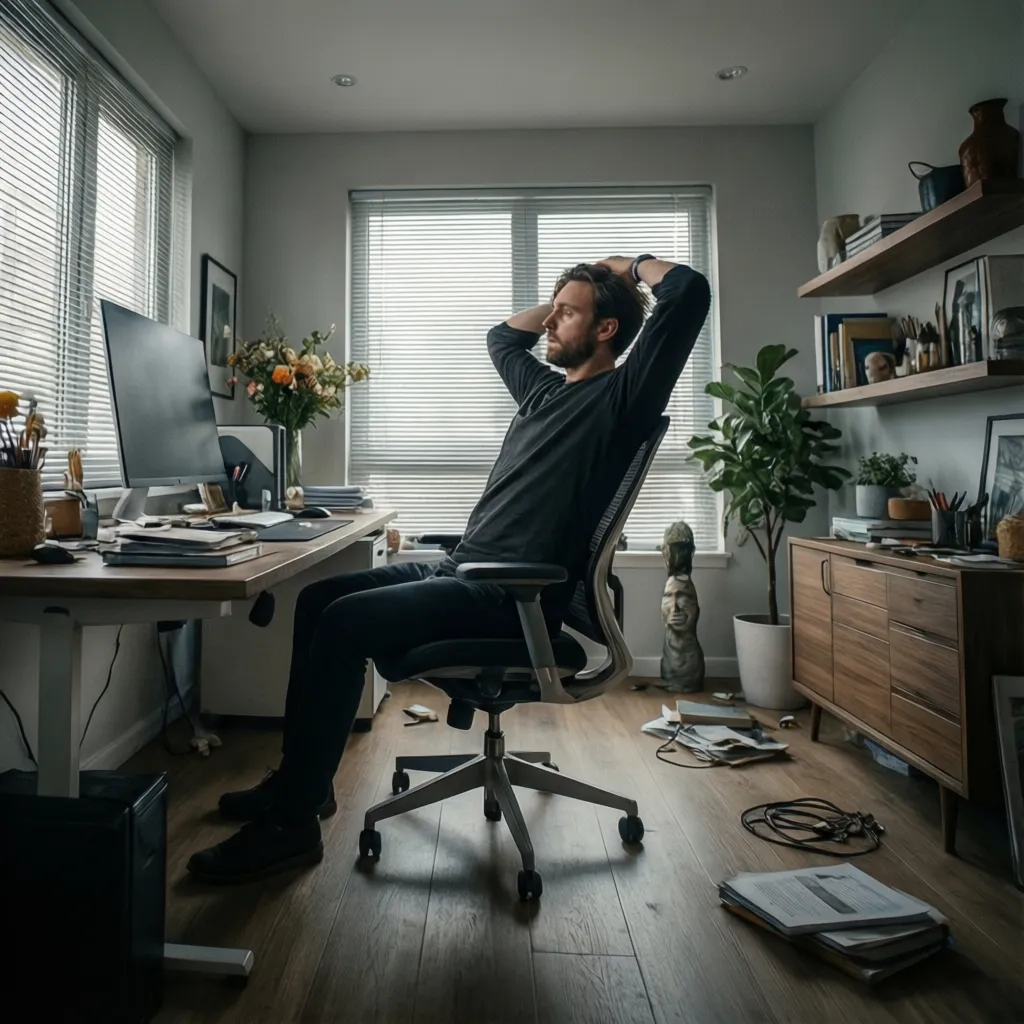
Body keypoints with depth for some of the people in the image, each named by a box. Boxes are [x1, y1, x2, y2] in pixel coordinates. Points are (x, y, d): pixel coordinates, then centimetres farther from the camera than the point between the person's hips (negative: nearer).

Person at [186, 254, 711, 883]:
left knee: (344, 622, -23)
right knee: (317, 599, 8)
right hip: (461, 570, 10)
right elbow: (502, 337, 40)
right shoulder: (547, 388, 21)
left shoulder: (623, 394, -4)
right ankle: (301, 779, 16)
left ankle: (293, 824, -9)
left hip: (513, 596, -10)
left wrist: (631, 266, 5)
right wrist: (569, 295, 31)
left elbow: (691, 291, -15)